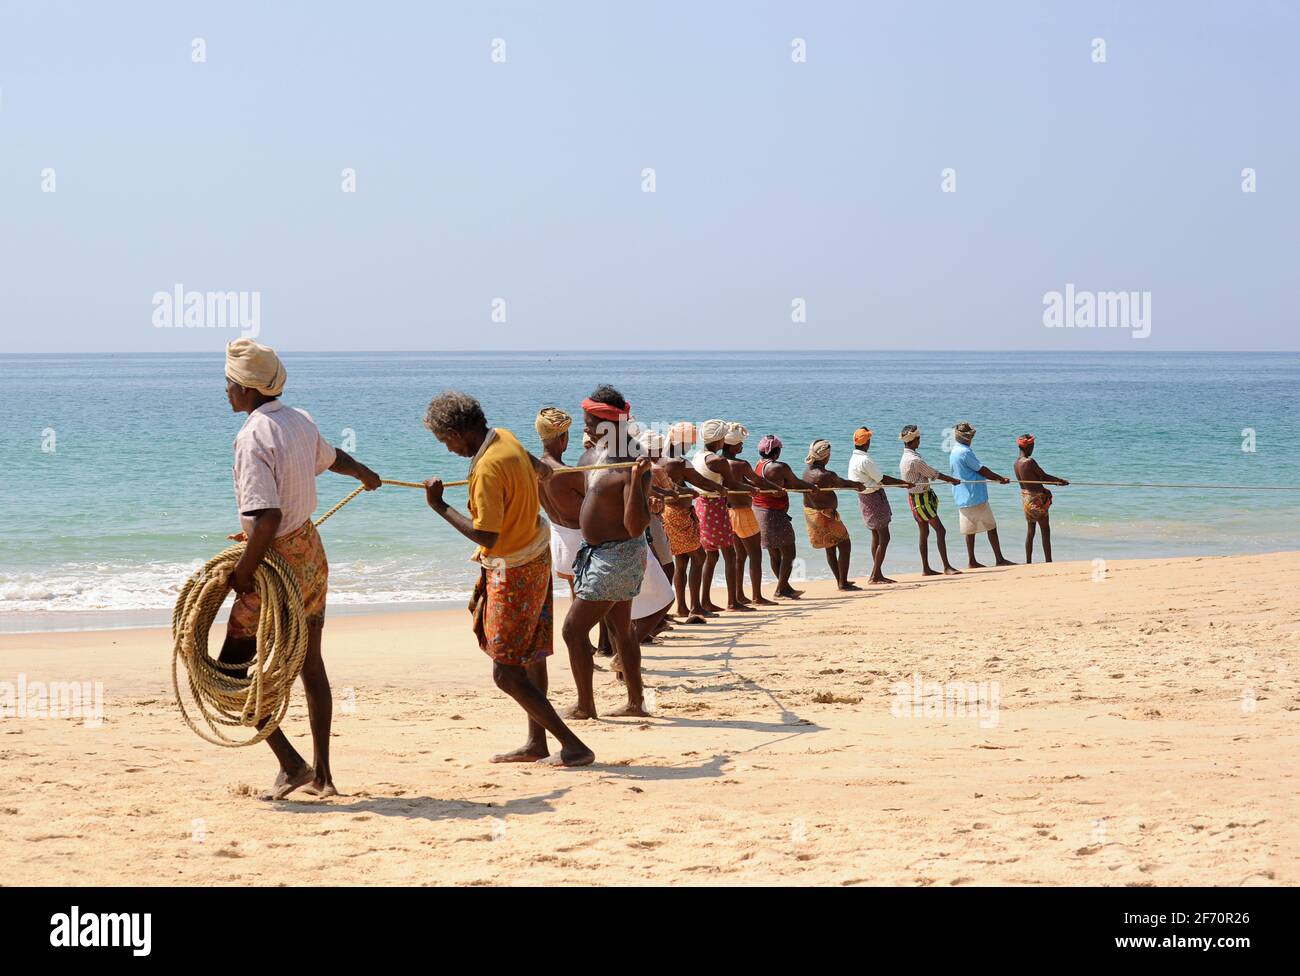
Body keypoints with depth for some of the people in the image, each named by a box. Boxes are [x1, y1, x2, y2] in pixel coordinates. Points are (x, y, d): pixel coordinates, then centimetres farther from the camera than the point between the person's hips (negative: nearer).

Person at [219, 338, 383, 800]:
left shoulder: (253, 438, -23)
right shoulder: (301, 421, 3)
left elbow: (266, 520, -31)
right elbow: (331, 457, 26)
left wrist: (243, 570, -19)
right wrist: (363, 472, 47)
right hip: (311, 553, 8)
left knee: (237, 669, 1)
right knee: (310, 662, 15)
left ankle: (291, 764, -7)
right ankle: (321, 773, 21)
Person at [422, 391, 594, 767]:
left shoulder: (487, 470, -28)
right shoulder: (505, 437, -1)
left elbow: (486, 536, -31)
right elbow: (539, 471, 21)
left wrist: (440, 507, -24)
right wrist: (541, 471, 43)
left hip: (514, 570, -10)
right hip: (535, 555, 10)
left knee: (507, 674, -7)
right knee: (531, 655, 17)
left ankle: (572, 745, -7)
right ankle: (536, 744, 26)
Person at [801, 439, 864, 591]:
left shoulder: (808, 471, 2)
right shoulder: (826, 476, -25)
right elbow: (842, 483, -6)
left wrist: (854, 485, 21)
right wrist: (857, 485, 16)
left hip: (809, 513, 9)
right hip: (825, 515, -9)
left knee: (830, 548, 20)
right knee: (844, 545, 4)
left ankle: (840, 580, 29)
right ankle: (843, 582, 4)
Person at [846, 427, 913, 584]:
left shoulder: (854, 458, 11)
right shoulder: (865, 460, -21)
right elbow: (882, 479, -18)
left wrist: (901, 484, 18)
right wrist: (904, 483, -8)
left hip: (865, 498, 10)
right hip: (874, 497, -10)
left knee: (876, 537, 14)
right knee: (884, 537, -7)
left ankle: (877, 574, 17)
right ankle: (875, 575, -9)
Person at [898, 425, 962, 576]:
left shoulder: (904, 458, 10)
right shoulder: (915, 460, -22)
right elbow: (934, 474, -14)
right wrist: (953, 480, -1)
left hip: (915, 499, 10)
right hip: (921, 499, -10)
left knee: (924, 533, 13)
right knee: (940, 530, -11)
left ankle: (926, 569, 15)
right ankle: (947, 567, -13)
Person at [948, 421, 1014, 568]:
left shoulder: (953, 452, 14)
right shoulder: (965, 452, -16)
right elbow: (982, 470, -12)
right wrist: (1000, 479, -2)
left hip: (963, 498, 9)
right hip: (975, 495, -9)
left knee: (970, 529, 10)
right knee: (991, 527, -3)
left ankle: (971, 561, 10)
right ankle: (999, 559, -2)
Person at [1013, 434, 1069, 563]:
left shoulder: (1017, 463, 6)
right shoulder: (1030, 462, -21)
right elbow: (1044, 476, -15)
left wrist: (1055, 481, 11)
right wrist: (1060, 480, -2)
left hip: (1024, 496, 8)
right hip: (1036, 499, -8)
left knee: (1030, 530, 15)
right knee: (1045, 530, 0)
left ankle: (1028, 561, 17)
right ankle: (1048, 561, 1)